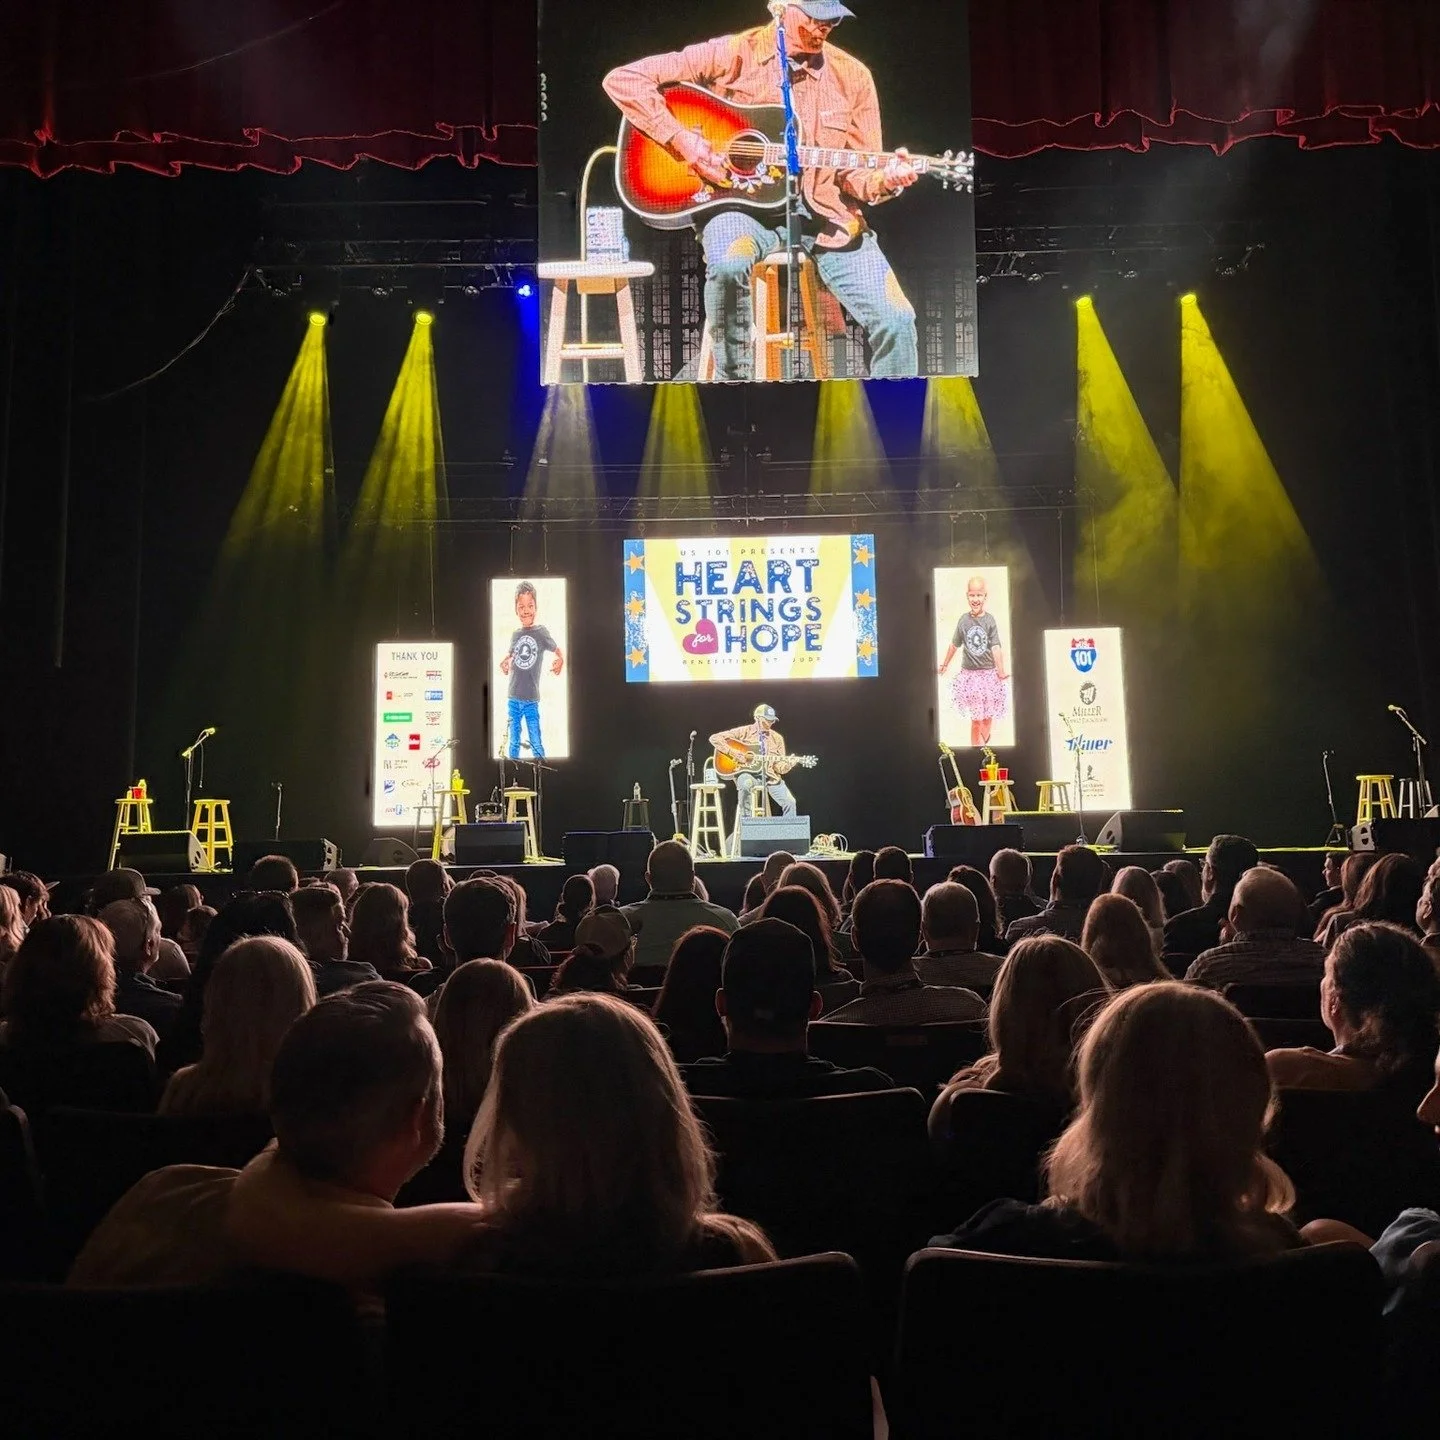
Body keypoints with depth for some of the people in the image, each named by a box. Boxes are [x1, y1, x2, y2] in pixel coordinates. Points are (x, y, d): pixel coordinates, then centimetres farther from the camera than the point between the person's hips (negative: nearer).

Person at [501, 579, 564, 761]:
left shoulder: (541, 632, -4)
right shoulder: (515, 635, 7)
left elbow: (558, 651, 4)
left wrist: (560, 660, -17)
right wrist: (503, 662, 6)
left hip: (531, 700, -4)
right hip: (513, 699, 4)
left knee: (536, 743, -1)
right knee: (513, 742, 11)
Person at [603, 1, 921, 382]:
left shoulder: (852, 76, 7)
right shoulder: (734, 55, -2)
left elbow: (856, 172, 10)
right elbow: (623, 80, -3)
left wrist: (885, 180, -13)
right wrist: (682, 141, -13)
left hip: (826, 214, 3)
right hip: (742, 205, -2)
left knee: (896, 319, -15)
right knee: (728, 264, -38)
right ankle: (732, 375, -13)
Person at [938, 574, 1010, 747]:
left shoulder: (990, 620, -9)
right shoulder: (964, 620, -4)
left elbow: (996, 647, -16)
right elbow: (954, 645, 9)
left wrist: (1001, 671, -27)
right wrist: (944, 665, 17)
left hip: (989, 672, 0)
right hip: (969, 673, 0)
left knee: (988, 713, 13)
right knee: (976, 716, 1)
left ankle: (984, 741, 37)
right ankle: (976, 746, 8)